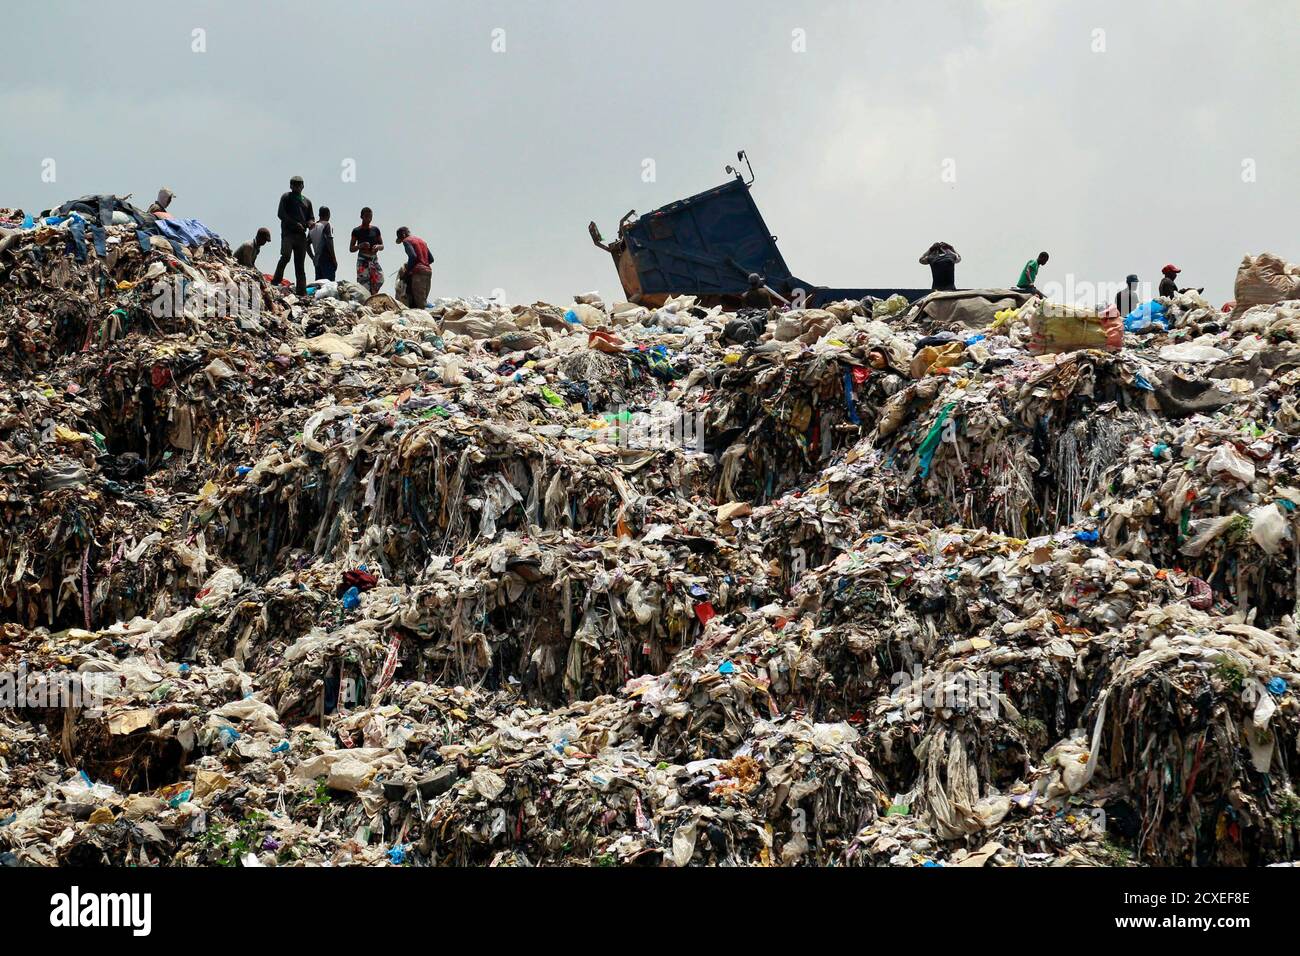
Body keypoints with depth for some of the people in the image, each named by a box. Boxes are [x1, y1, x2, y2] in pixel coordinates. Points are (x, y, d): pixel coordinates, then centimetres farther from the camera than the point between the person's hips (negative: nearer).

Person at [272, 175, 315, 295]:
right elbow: (281, 214, -4)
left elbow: (311, 217, 26)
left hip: (301, 235, 5)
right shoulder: (286, 198, 8)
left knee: (300, 264, 2)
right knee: (285, 256, -25)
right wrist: (295, 224, -15)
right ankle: (275, 282, -16)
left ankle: (301, 291, -1)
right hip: (288, 232, -5)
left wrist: (311, 222, 0)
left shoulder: (307, 201, 25)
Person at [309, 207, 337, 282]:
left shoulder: (313, 227, 14)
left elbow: (307, 243, 17)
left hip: (317, 261, 7)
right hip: (327, 260, -7)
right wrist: (334, 259, -11)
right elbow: (329, 242, -14)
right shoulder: (327, 225, -6)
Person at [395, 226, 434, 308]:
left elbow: (413, 256, -15)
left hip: (418, 271, -8)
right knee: (423, 300, 7)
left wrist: (407, 270, -5)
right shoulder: (421, 240, 25)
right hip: (428, 271, 8)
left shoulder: (407, 240, 1)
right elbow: (431, 259, 22)